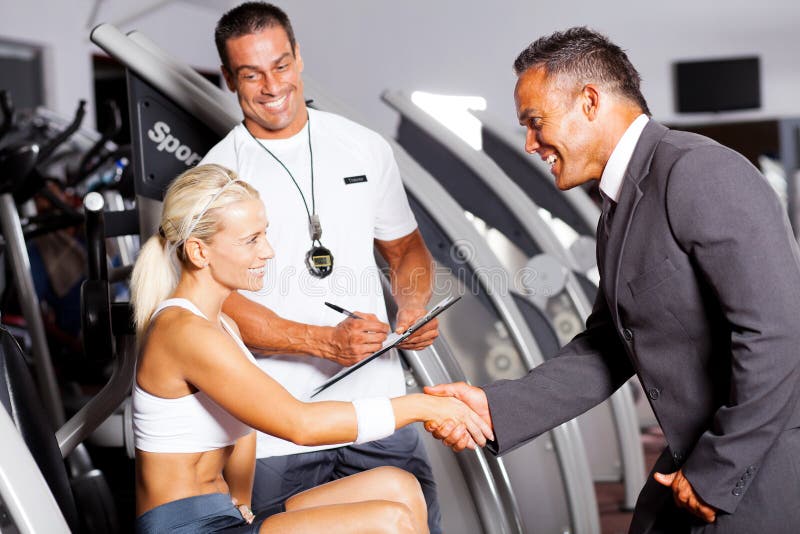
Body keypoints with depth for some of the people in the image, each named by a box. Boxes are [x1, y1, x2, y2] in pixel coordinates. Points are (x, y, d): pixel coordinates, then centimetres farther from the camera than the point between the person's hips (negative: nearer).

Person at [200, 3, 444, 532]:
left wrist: (415, 309, -5)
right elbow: (220, 301, -9)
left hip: (379, 405, 2)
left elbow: (406, 247, 16)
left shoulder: (367, 148, 6)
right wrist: (328, 342, -22)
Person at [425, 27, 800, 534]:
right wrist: (496, 407, -2)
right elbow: (605, 350, 10)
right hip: (707, 453, 8)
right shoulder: (621, 208, 10)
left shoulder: (700, 172, -19)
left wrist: (716, 472, -17)